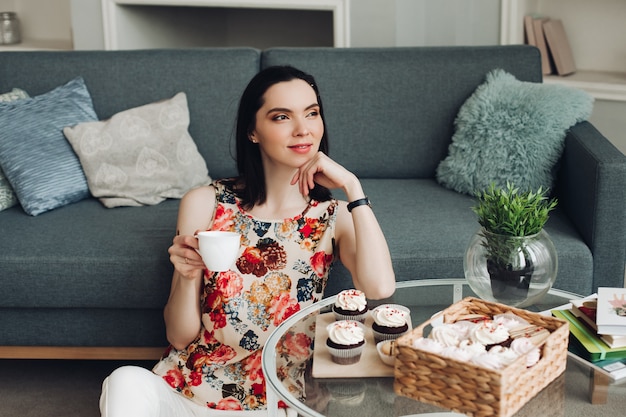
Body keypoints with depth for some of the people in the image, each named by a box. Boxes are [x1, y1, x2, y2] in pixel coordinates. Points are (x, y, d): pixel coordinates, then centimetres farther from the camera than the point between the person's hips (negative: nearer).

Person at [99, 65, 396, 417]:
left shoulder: (334, 217, 0)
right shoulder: (204, 203, -3)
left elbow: (380, 288, -22)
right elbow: (180, 336, 0)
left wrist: (352, 186, -17)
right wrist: (187, 276, -21)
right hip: (192, 388, 0)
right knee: (127, 382, -31)